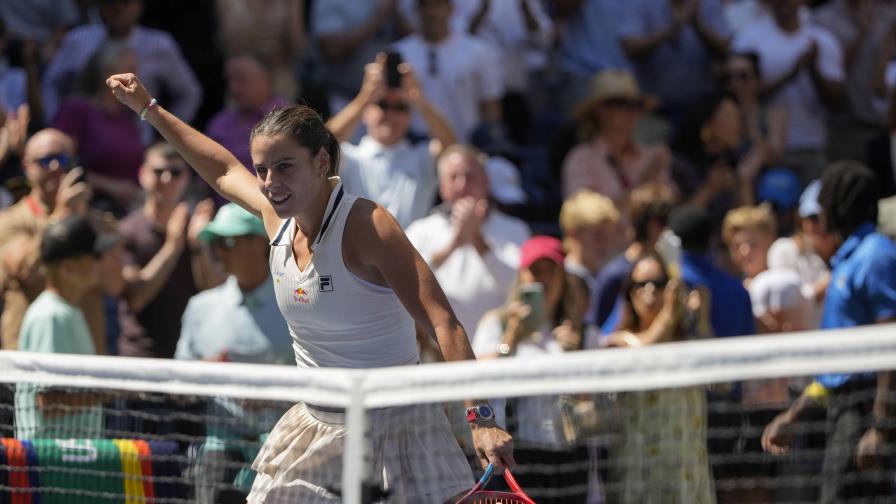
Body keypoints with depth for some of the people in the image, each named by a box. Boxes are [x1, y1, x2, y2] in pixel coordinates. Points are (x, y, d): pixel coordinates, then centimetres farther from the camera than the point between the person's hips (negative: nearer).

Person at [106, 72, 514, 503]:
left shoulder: (365, 226, -20)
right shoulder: (279, 217, 1)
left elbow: (442, 323, -26)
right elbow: (224, 170, 24)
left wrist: (481, 418, -36)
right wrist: (149, 108, 31)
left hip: (390, 419, -7)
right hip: (315, 422, 7)